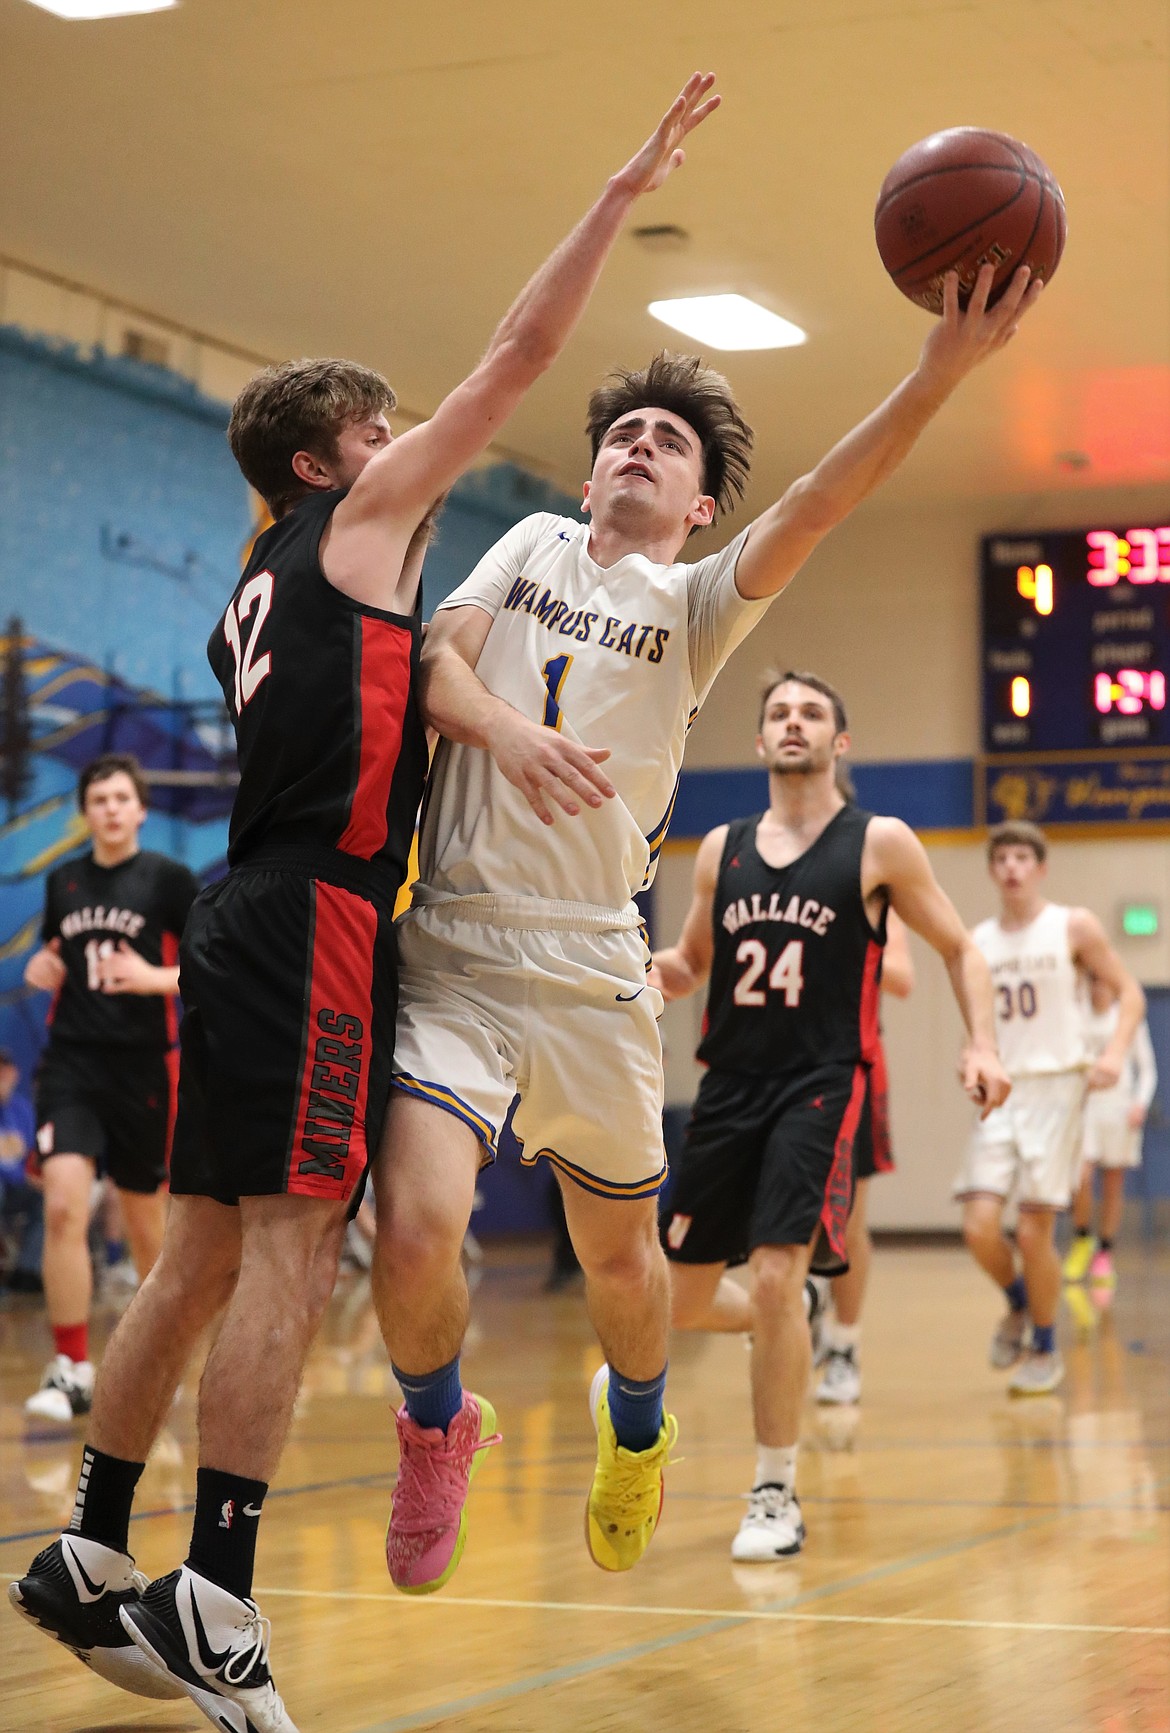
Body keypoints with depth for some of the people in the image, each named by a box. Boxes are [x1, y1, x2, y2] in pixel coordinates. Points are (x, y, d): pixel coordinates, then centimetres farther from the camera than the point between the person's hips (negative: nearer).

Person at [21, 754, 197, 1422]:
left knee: (147, 1226, 8)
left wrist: (158, 978, -20)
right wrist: (43, 969, 2)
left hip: (144, 1066, -2)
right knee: (64, 1207, -16)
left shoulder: (169, 879, -3)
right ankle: (72, 1371, -10)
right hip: (72, 1062, 2)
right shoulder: (63, 882, 9)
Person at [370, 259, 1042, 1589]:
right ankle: (436, 1427, 13)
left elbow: (816, 505, -8)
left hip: (592, 971, 1)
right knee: (415, 1235, -19)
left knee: (620, 1253, 12)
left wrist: (939, 373, -23)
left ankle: (634, 1426, 45)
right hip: (452, 950, 0)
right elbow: (434, 665, 3)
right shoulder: (534, 544, 16)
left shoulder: (697, 605, 8)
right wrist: (507, 730, -20)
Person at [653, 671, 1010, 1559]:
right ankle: (789, 1321, 43)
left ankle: (777, 1497, -3)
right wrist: (637, 962, -2)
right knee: (681, 1301, 7)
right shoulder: (722, 849, 11)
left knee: (775, 1277, -19)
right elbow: (688, 968, 21)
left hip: (820, 1087, -5)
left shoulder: (879, 844, 0)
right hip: (729, 1086, 5)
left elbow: (960, 951, 6)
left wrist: (983, 1045, -10)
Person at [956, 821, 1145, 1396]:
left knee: (1034, 1232, -5)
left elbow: (1129, 993, 1)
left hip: (1055, 1087, -3)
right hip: (1000, 1092, 3)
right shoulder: (979, 941, 10)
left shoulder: (1073, 928, -1)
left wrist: (1114, 1053, -15)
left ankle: (1045, 1348, 16)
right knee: (979, 1226, -10)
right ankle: (1018, 1304, 22)